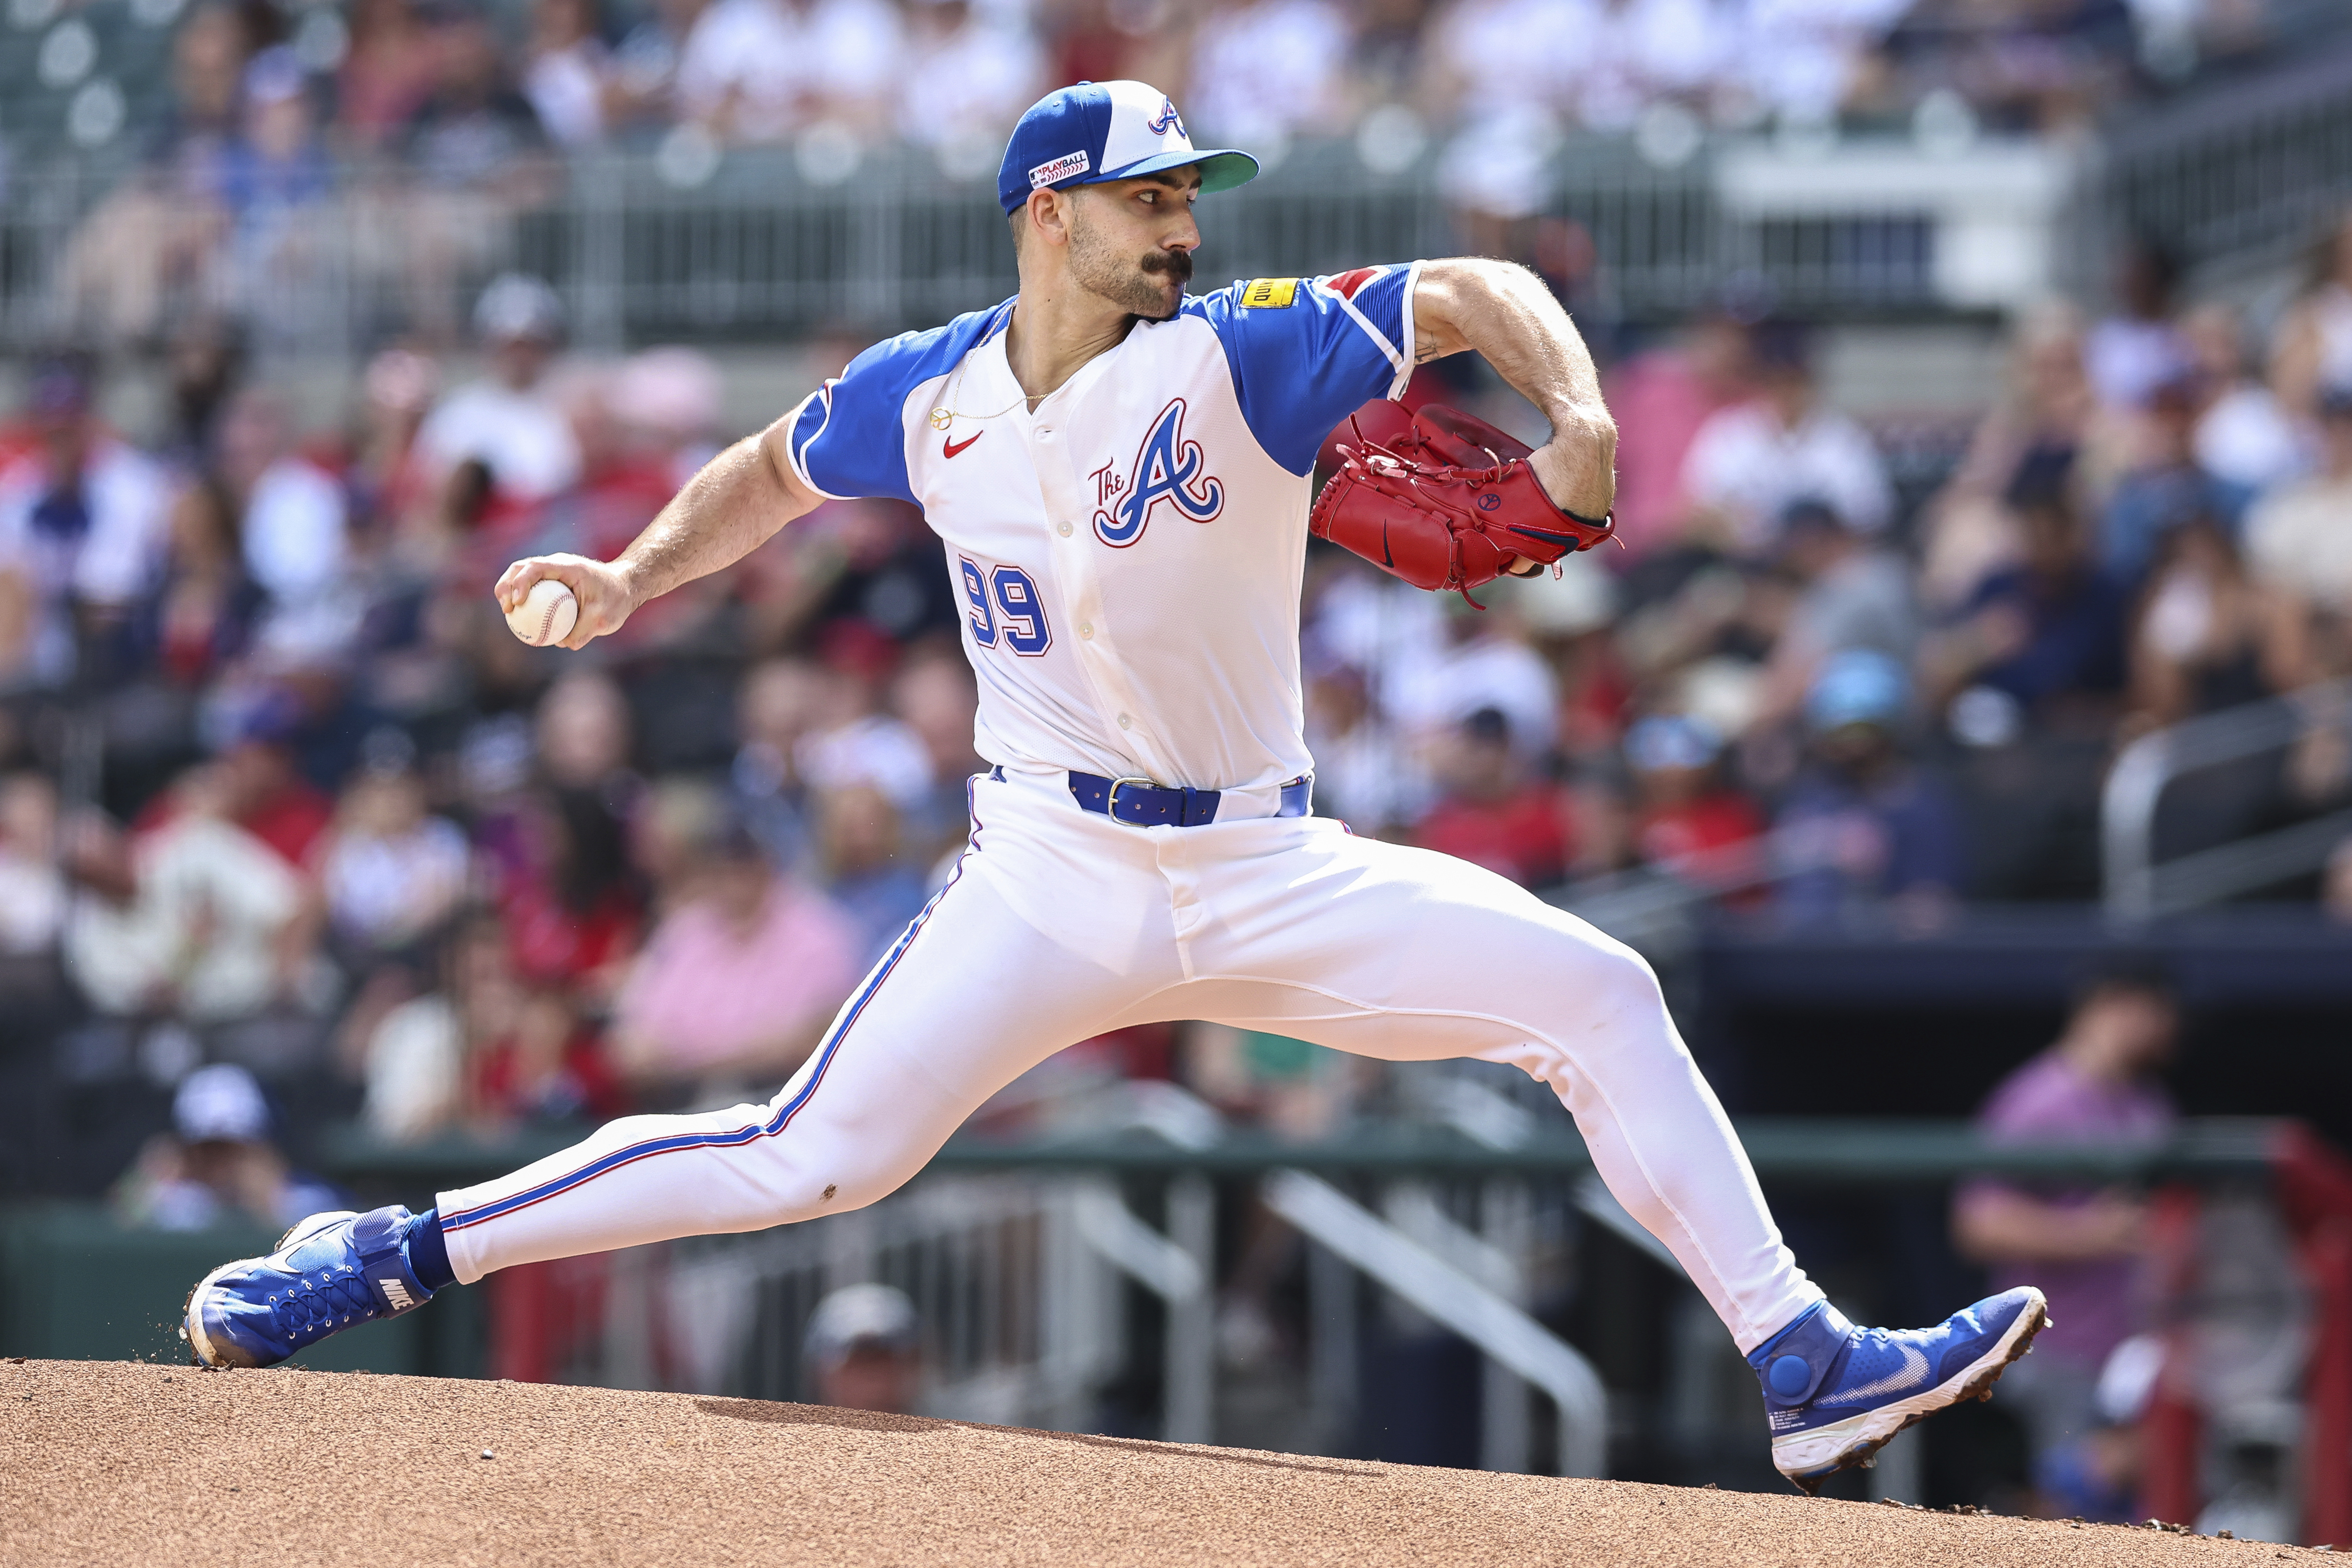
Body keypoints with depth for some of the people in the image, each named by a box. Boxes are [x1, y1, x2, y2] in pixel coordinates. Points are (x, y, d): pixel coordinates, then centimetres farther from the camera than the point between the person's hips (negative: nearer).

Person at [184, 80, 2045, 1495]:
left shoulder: (1240, 358, -7)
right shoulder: (927, 396, -1)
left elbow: (1476, 291, -11)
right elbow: (772, 471, 19)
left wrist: (1577, 409, -29)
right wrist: (635, 580, 4)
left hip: (1270, 880, 1)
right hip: (1054, 882, -1)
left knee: (1599, 995, -11)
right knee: (810, 1159, -12)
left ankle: (1804, 1367, -5)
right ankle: (399, 1254, -1)